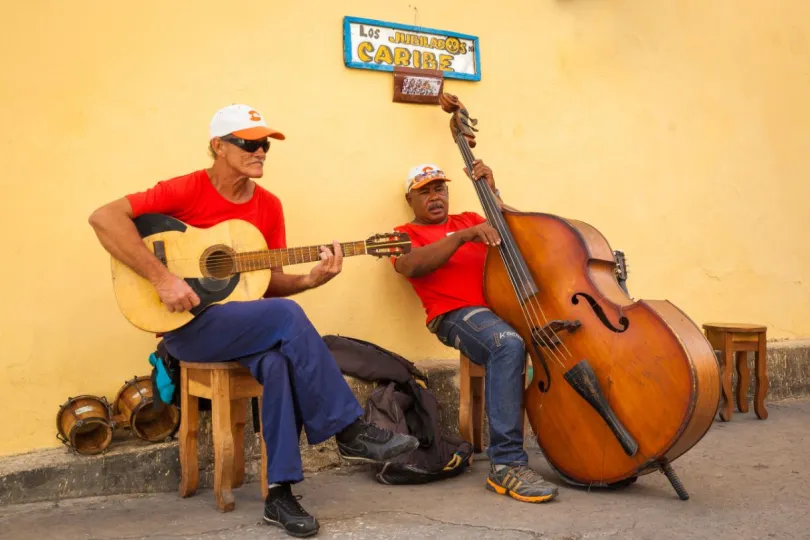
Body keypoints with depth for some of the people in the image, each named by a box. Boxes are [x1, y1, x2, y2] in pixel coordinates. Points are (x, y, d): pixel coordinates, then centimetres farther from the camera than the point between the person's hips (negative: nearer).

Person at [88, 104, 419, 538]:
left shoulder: (269, 205, 7)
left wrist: (309, 279, -14)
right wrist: (162, 277, -24)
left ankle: (280, 492, -22)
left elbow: (269, 282, 8)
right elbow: (104, 217, -18)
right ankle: (349, 430, -19)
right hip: (188, 325, -5)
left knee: (279, 361, -30)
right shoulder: (186, 191, -9)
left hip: (249, 325, 5)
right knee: (287, 316, -29)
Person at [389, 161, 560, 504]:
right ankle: (506, 464, -33)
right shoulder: (405, 234, 17)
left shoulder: (468, 219, 30)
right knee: (507, 344, -37)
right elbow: (412, 265, -6)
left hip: (506, 305, 5)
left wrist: (492, 193, 10)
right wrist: (462, 237, -16)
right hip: (455, 314, -5)